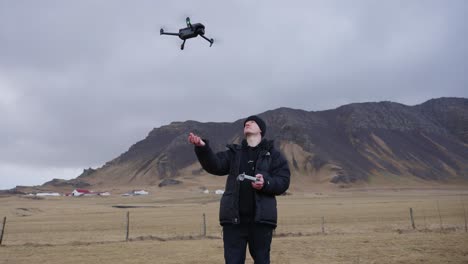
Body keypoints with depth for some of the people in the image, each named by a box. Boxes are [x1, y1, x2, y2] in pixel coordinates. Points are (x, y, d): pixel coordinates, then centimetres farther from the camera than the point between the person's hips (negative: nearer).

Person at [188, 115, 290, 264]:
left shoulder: (273, 154, 7)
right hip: (234, 218, 2)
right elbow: (215, 165, -3)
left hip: (261, 218, -2)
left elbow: (283, 181, -1)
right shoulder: (234, 153, 14)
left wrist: (266, 183, -21)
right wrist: (202, 148, -22)